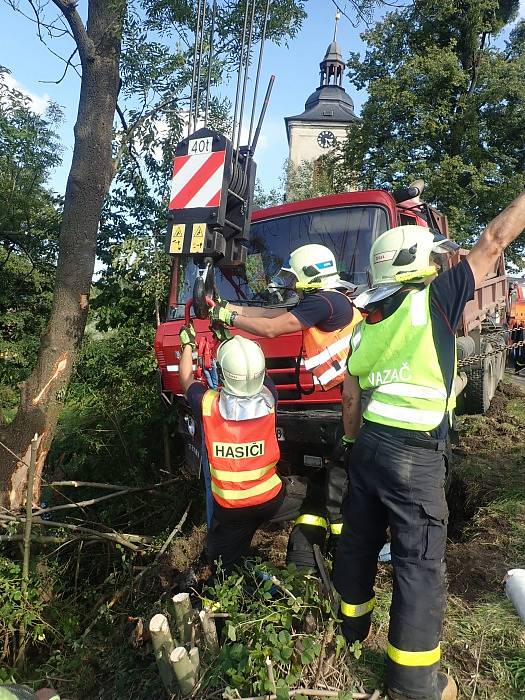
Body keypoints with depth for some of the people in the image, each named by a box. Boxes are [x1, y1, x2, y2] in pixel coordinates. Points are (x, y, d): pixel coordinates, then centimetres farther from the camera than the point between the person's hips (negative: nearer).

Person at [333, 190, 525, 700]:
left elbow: (351, 401, 10)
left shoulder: (364, 326, 7)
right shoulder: (433, 299, -10)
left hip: (369, 444, 7)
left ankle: (351, 629, 42)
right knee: (421, 564, 6)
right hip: (413, 455, -7)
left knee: (358, 539, 20)